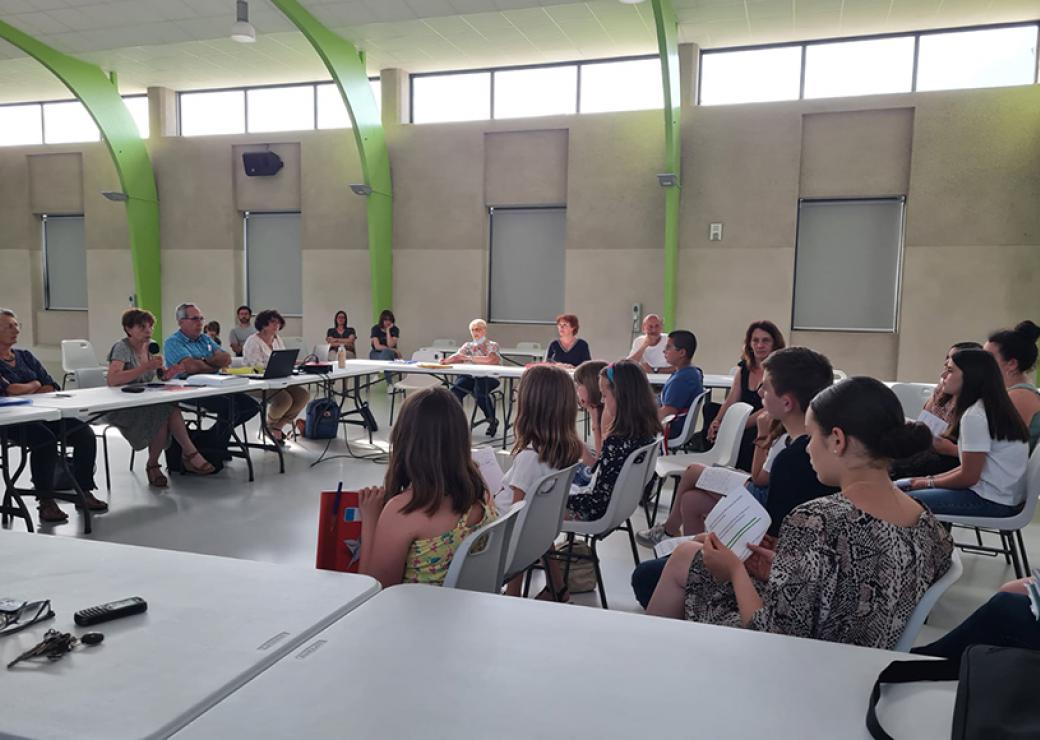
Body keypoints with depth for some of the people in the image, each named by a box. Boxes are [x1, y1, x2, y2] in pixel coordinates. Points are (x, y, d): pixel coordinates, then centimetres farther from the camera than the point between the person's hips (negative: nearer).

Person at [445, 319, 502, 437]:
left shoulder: (492, 345, 7)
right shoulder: (468, 346, 19)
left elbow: (489, 359, -14)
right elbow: (456, 357, 2)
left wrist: (468, 358, -20)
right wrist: (446, 360, -21)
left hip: (489, 376, -4)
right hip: (471, 375, 4)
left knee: (480, 393, -34)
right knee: (455, 390, -26)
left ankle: (493, 421, -9)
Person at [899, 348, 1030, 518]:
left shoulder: (975, 416, -20)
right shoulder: (990, 408, 11)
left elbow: (969, 476, -17)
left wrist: (929, 483, -2)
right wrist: (931, 479, 9)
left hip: (993, 502, -10)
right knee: (901, 486, 10)